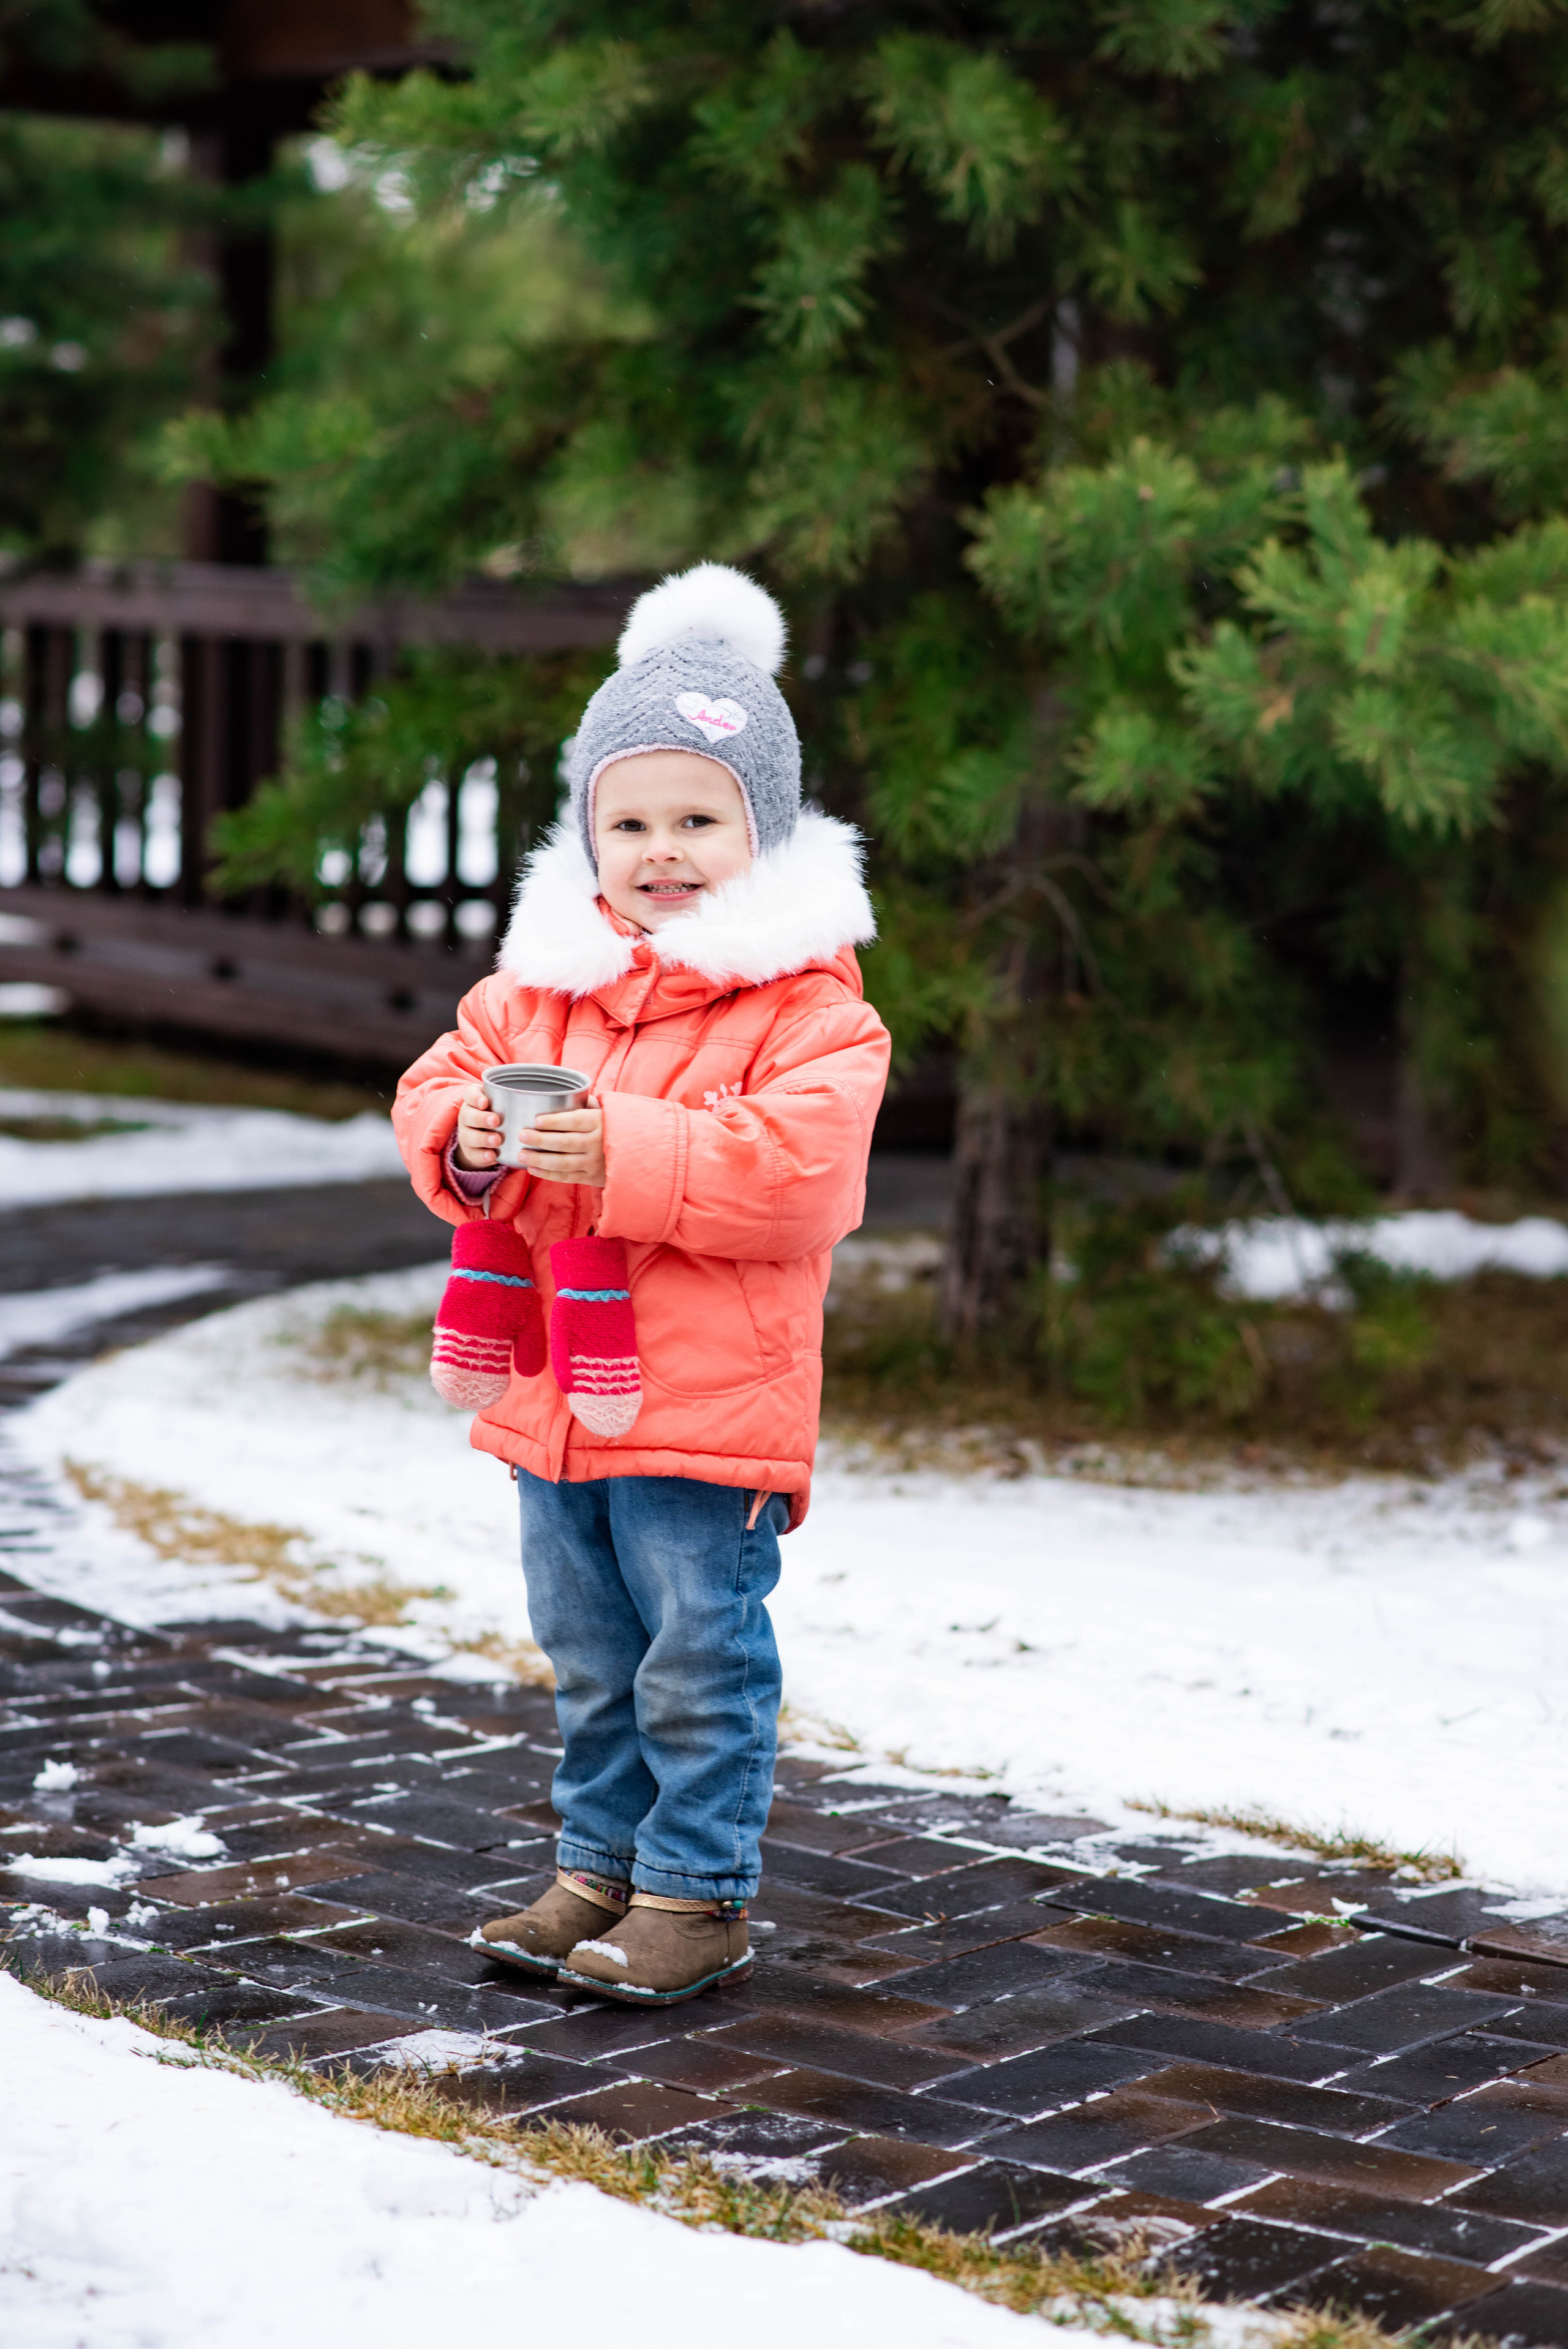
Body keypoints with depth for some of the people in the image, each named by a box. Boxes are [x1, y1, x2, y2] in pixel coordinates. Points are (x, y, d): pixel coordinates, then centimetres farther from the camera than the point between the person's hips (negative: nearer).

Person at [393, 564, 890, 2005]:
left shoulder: (808, 1007, -11)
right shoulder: (541, 988, 8)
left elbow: (792, 1166, -22)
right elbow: (436, 1085, 12)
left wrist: (621, 1155, -27)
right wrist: (466, 1138, -12)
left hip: (708, 1405, -6)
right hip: (555, 1396, 6)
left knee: (702, 1665, 1)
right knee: (592, 1663, 18)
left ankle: (699, 1896, 13)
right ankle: (601, 1869, 31)